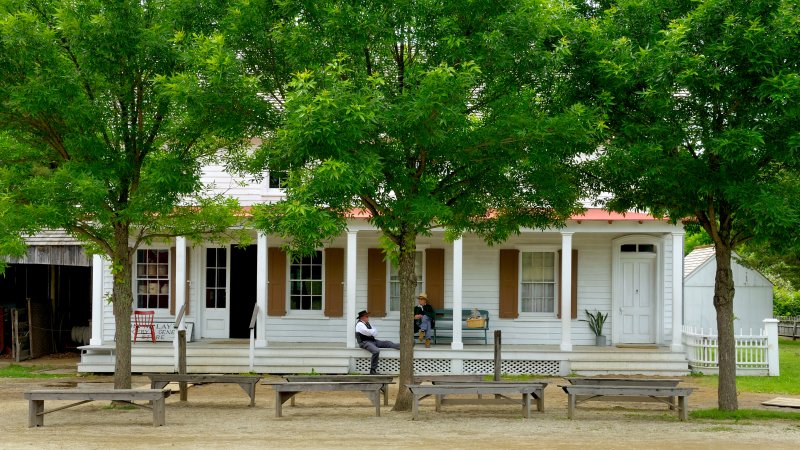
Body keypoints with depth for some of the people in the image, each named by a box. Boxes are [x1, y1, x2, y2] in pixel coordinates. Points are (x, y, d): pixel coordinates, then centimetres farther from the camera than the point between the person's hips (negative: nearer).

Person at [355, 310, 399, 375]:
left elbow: (375, 333, 13)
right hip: (365, 343, -9)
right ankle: (372, 371, -27)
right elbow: (368, 332, -21)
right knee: (376, 351, -31)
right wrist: (373, 331, 0)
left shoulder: (367, 323, 17)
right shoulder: (359, 324, -9)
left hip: (372, 341, 9)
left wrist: (371, 332, -9)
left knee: (387, 343, -3)